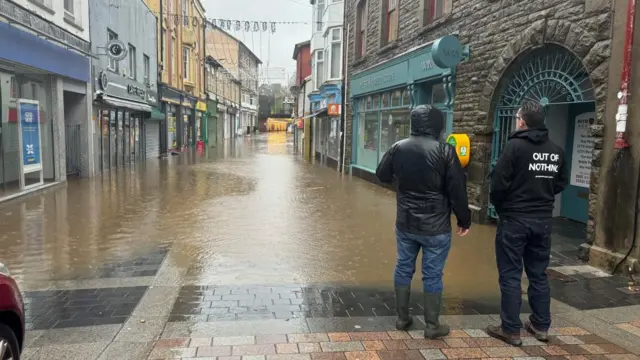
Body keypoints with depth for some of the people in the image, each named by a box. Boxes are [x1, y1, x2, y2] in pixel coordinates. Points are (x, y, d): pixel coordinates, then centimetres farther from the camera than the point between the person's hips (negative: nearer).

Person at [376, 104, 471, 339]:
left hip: (405, 223, 4)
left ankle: (402, 318, 26)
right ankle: (432, 326, 17)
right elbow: (457, 190, -11)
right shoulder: (445, 150, -13)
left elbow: (382, 176, 13)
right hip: (435, 226, -4)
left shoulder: (398, 147, -1)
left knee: (403, 268, 16)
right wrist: (464, 220, 0)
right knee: (432, 275, 6)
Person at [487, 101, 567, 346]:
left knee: (510, 276, 2)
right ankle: (541, 326, 25)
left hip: (514, 219, -6)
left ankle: (511, 330, 8)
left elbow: (499, 183, -16)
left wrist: (498, 206, 2)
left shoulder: (515, 146, -14)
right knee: (539, 274, 15)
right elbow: (560, 184, 10)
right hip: (543, 220, 6)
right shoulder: (556, 151, 4)